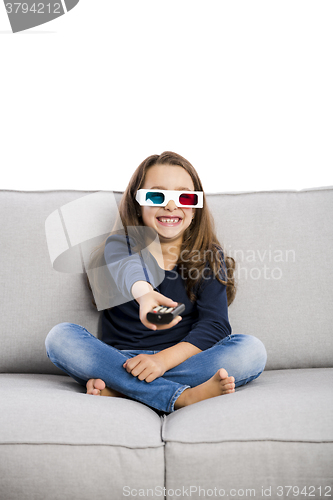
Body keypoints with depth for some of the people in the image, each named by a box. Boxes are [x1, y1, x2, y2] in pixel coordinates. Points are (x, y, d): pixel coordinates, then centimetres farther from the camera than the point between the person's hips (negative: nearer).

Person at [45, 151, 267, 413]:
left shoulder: (210, 258, 6)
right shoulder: (120, 244, 2)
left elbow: (215, 325, -7)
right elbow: (125, 266, -25)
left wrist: (164, 359, -24)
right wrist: (143, 292, -50)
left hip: (183, 361, 1)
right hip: (121, 358, 0)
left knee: (252, 350, -25)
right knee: (61, 336, -24)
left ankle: (119, 388, -26)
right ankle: (183, 396, -34)